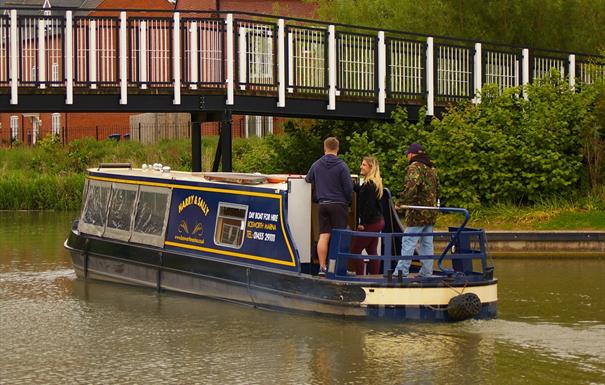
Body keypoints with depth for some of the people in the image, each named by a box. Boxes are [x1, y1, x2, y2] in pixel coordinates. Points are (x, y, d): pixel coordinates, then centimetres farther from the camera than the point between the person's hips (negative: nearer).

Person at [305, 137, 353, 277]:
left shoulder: (317, 165, 5)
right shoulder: (341, 165, -8)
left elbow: (308, 179, 21)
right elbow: (348, 187, -9)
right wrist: (348, 201, 9)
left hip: (323, 204, 4)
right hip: (339, 204, -4)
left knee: (323, 236, 3)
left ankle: (322, 267, 1)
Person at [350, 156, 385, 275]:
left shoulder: (369, 185, -18)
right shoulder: (375, 183, 11)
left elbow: (369, 206, -22)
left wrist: (362, 223, -19)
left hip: (370, 223, -10)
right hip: (378, 221, 10)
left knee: (355, 250, -3)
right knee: (372, 251, 14)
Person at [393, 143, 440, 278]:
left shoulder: (414, 167, -10)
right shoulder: (431, 168, 18)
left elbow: (411, 187, -24)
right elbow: (437, 188, 22)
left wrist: (403, 202, -17)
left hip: (417, 213, -8)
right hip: (431, 213, 8)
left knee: (408, 242, -8)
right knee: (427, 243, 10)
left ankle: (401, 271, -10)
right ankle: (426, 273, 11)